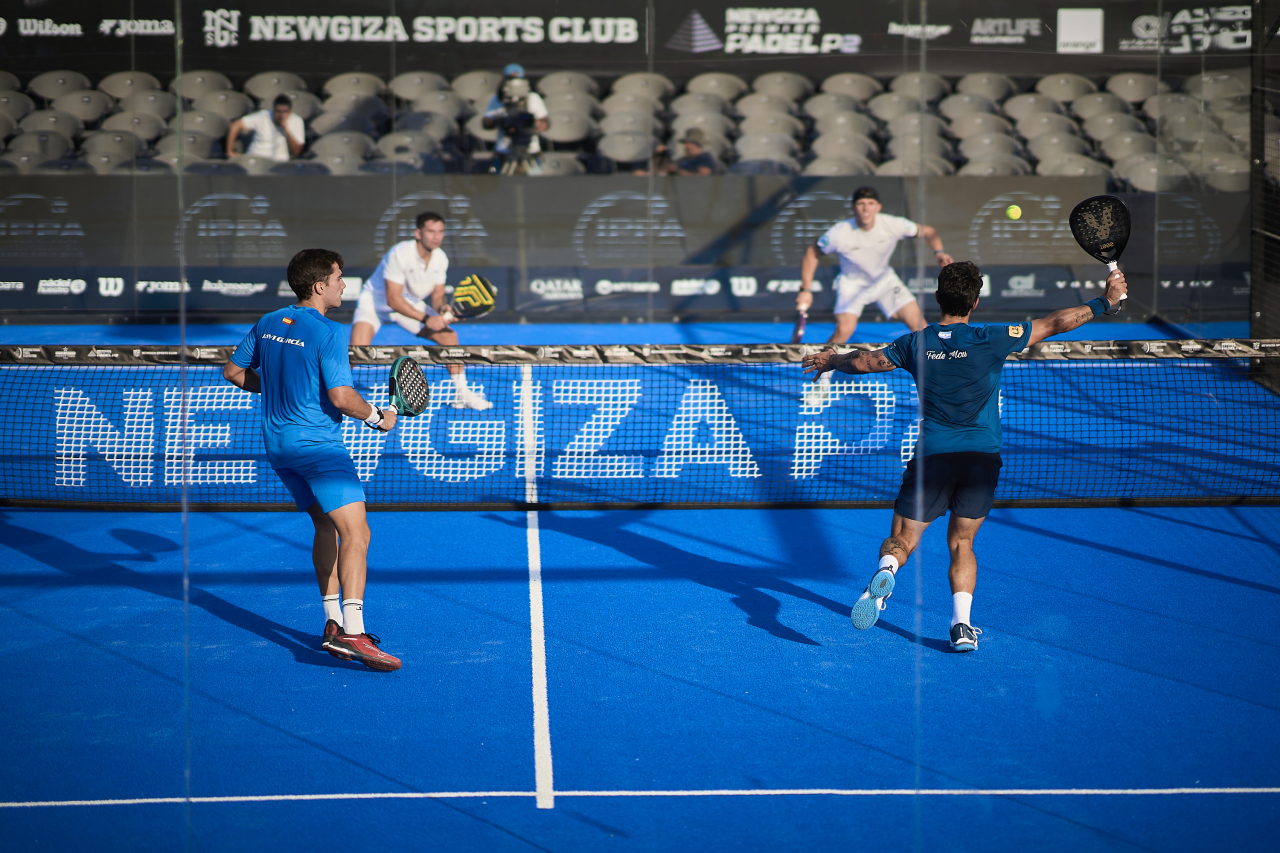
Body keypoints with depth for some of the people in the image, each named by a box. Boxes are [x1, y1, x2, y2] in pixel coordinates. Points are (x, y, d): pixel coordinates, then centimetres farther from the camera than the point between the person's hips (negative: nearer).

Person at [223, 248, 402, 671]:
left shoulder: (267, 323, 8)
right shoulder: (328, 333, -15)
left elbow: (234, 371, 17)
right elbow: (341, 397, -21)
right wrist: (377, 416, -4)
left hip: (278, 444, 9)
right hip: (318, 444, -9)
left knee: (326, 526, 21)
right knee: (355, 533, -15)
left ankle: (333, 623, 20)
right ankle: (353, 634, -30)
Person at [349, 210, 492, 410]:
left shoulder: (441, 259, -11)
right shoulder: (399, 254, -30)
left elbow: (437, 296, 0)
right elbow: (393, 299, -29)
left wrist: (441, 308, -24)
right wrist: (426, 318, -33)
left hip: (409, 303, 6)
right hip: (375, 302, -6)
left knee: (449, 336, -7)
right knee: (358, 349, -28)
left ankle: (461, 393, 5)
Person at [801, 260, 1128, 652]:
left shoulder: (915, 344, 4)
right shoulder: (989, 340, -4)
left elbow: (862, 361, 19)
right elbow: (1055, 324, 0)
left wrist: (830, 361, 40)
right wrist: (1106, 300, 10)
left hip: (932, 457, 0)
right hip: (983, 457, 0)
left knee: (901, 541, 6)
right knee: (961, 543, 17)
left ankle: (886, 571, -30)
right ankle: (961, 625, 1)